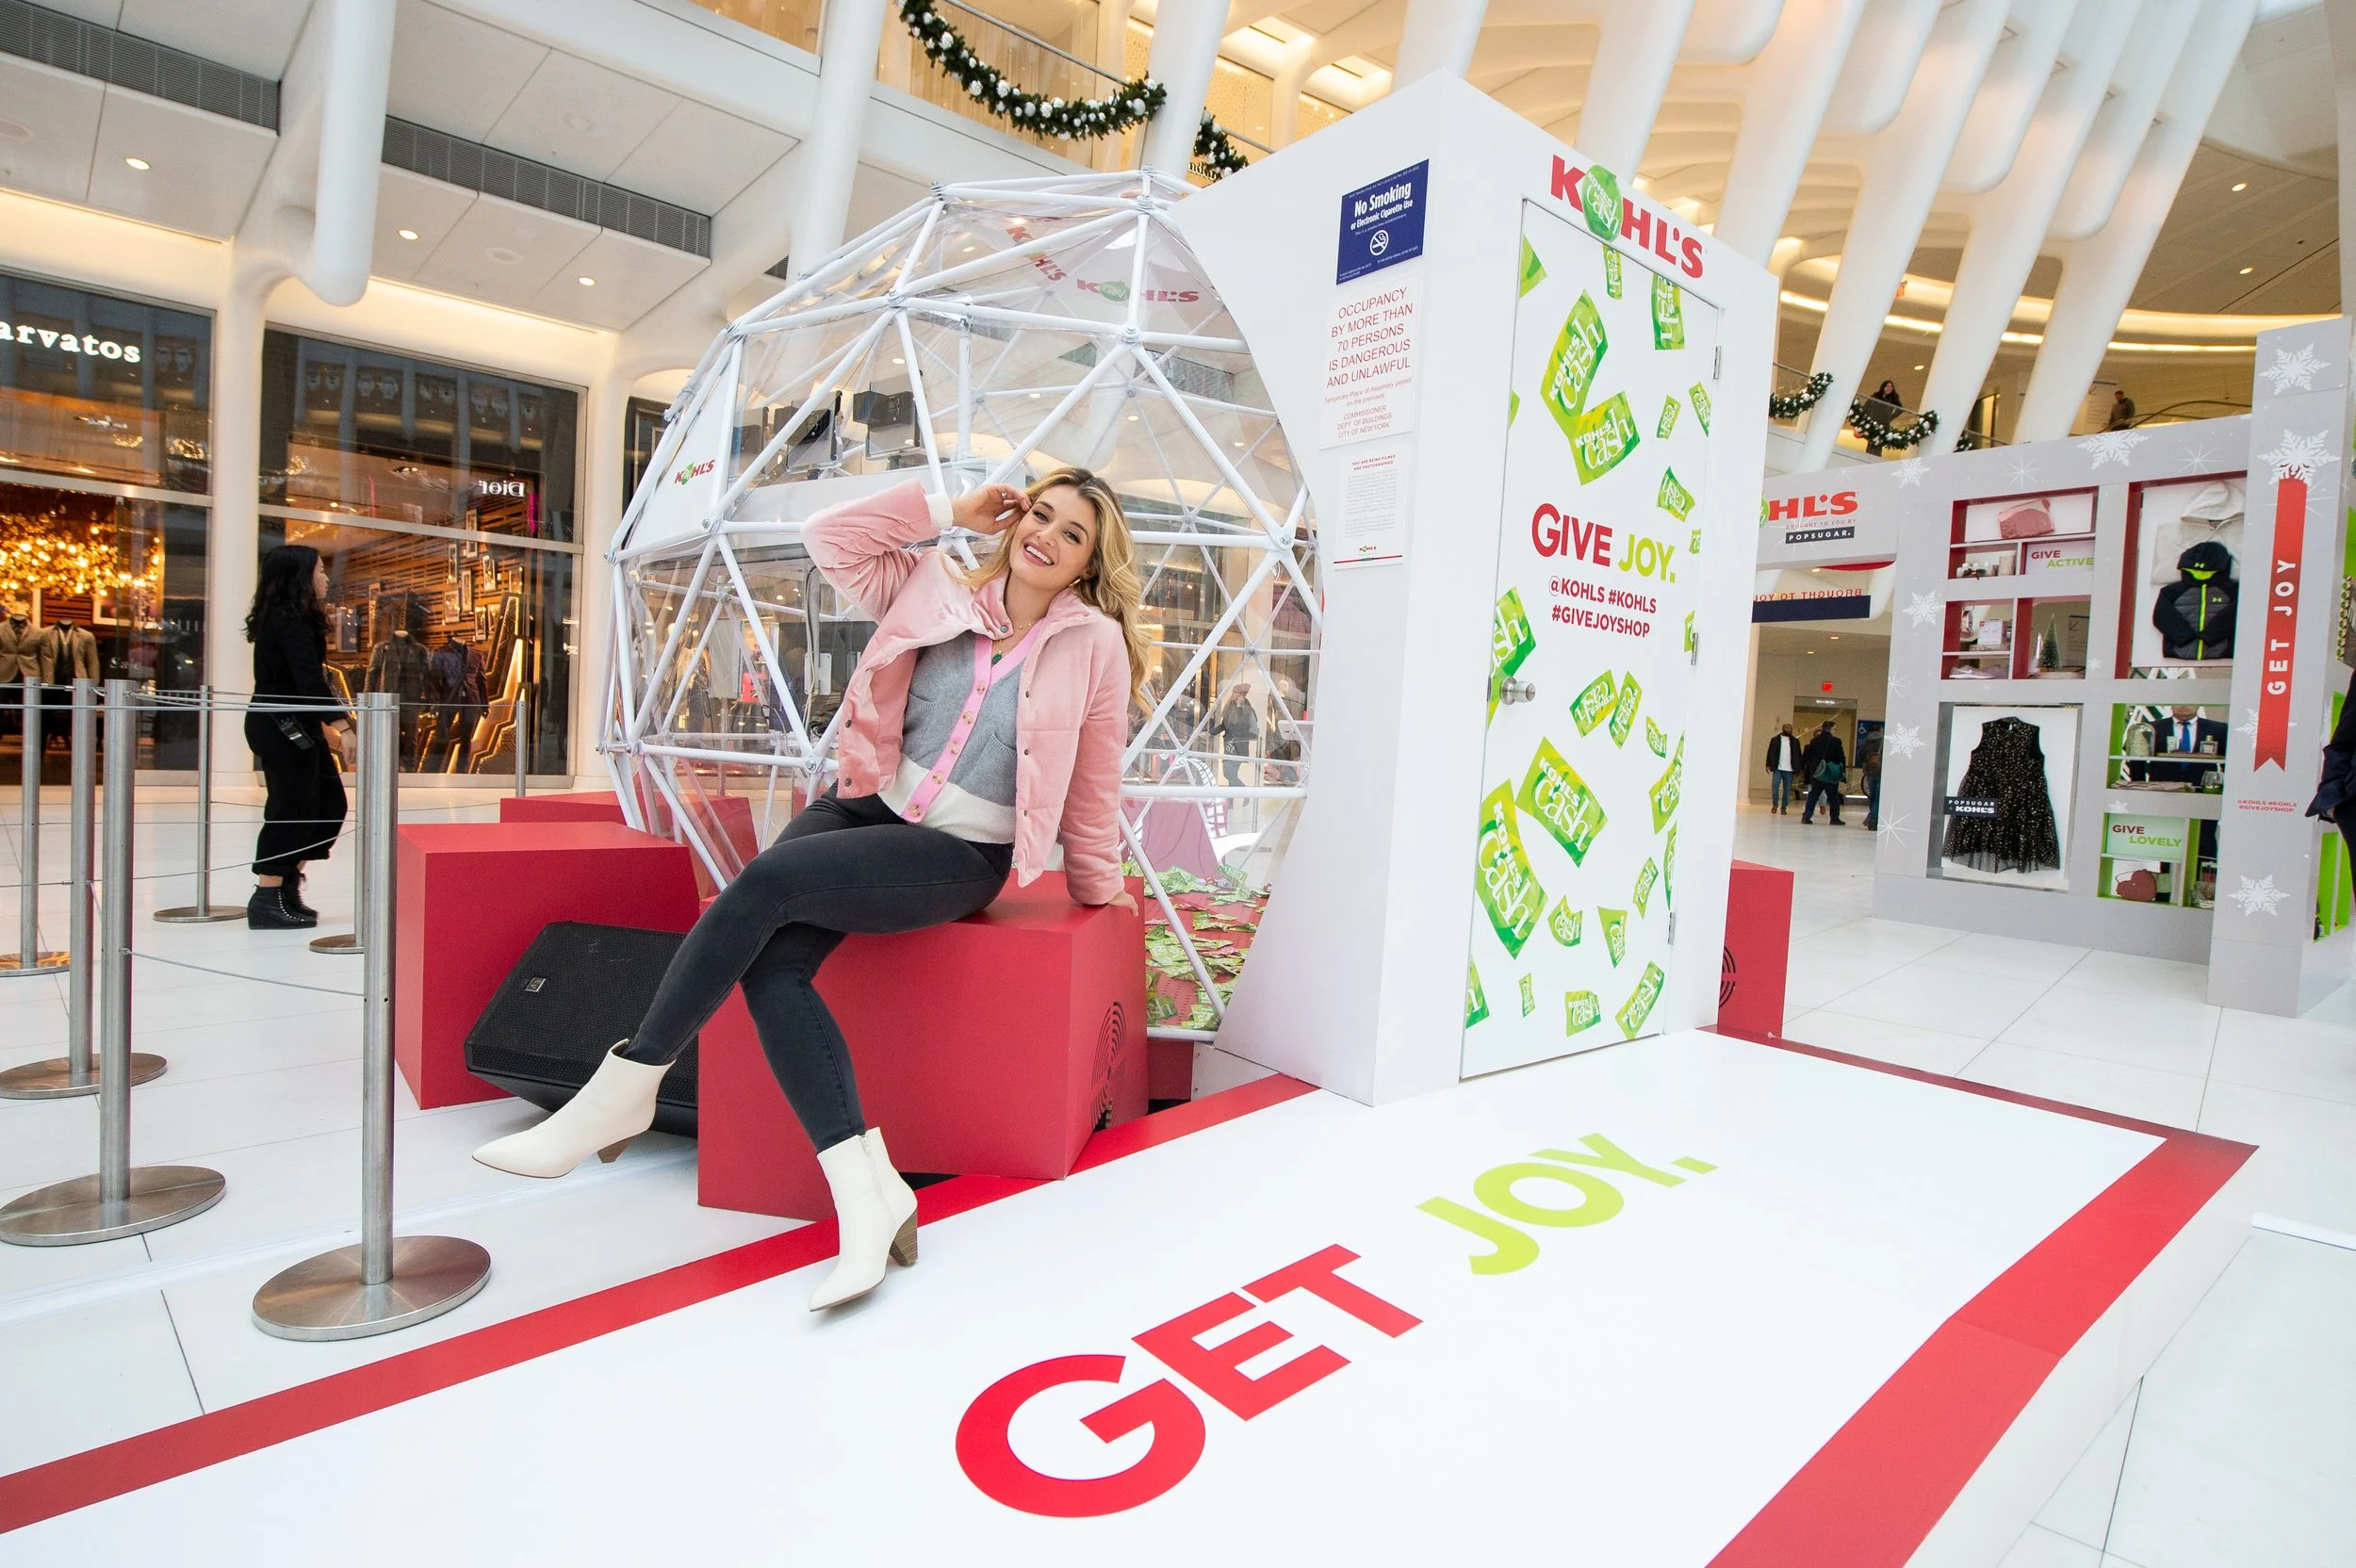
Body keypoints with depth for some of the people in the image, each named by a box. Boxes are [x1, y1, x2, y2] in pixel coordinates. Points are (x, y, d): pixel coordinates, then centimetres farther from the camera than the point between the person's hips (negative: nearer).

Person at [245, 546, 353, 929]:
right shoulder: (290, 620, -15)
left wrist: (325, 724, 26)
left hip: (294, 727, 10)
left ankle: (288, 885, 20)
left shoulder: (289, 618, 14)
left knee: (329, 803, 12)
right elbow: (308, 678, -25)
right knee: (292, 809, -5)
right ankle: (267, 901, 1)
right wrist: (341, 725, -31)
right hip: (283, 729, -10)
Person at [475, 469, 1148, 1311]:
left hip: (961, 856, -4)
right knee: (769, 962, -23)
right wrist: (951, 509, 3)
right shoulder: (939, 590, 7)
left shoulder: (1096, 644, -3)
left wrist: (1098, 886, 16)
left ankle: (623, 1090, -11)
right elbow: (830, 538, 3)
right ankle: (867, 1191, -23)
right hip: (871, 805, 5)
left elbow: (1094, 786, 5)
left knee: (768, 881, -27)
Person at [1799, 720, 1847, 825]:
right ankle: (1834, 818, 10)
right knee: (1833, 797, 6)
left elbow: (1808, 757, 7)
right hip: (1831, 774, -3)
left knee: (1813, 795, 7)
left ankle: (1806, 816, -1)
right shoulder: (1836, 741, -10)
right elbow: (1841, 757, -8)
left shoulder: (1814, 741, 2)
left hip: (1816, 773, 3)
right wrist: (1843, 771, 1)